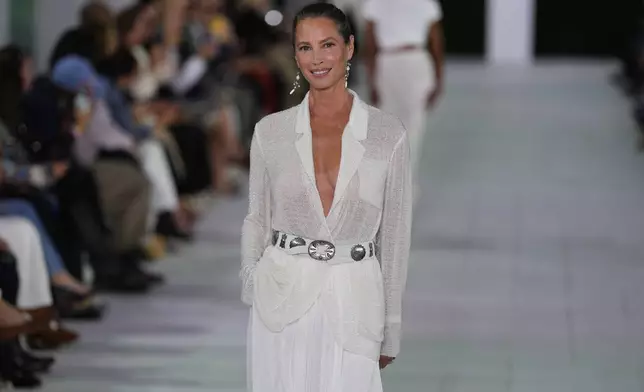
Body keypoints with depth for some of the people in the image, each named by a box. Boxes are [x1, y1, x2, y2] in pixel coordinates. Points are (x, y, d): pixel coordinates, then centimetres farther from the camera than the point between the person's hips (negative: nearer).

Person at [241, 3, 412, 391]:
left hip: (353, 301, -1)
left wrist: (390, 332, 5)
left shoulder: (388, 133, -1)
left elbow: (395, 235, 4)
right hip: (283, 301, 1)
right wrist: (253, 295, 4)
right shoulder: (271, 131, 3)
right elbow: (257, 221, 11)